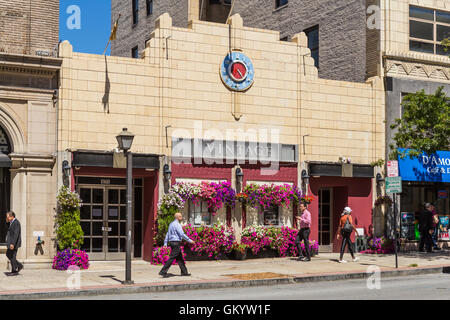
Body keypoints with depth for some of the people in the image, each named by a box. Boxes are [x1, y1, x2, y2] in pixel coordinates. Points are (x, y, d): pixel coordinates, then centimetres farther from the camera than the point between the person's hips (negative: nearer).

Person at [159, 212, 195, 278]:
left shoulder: (171, 224, 16)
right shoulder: (177, 225, -14)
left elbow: (167, 234, 17)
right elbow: (182, 234, -19)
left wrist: (165, 243, 17)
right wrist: (190, 240, -12)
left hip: (172, 242, 10)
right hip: (176, 243, -10)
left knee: (180, 258, 13)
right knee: (172, 258, -9)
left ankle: (184, 272, 17)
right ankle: (163, 272, -11)